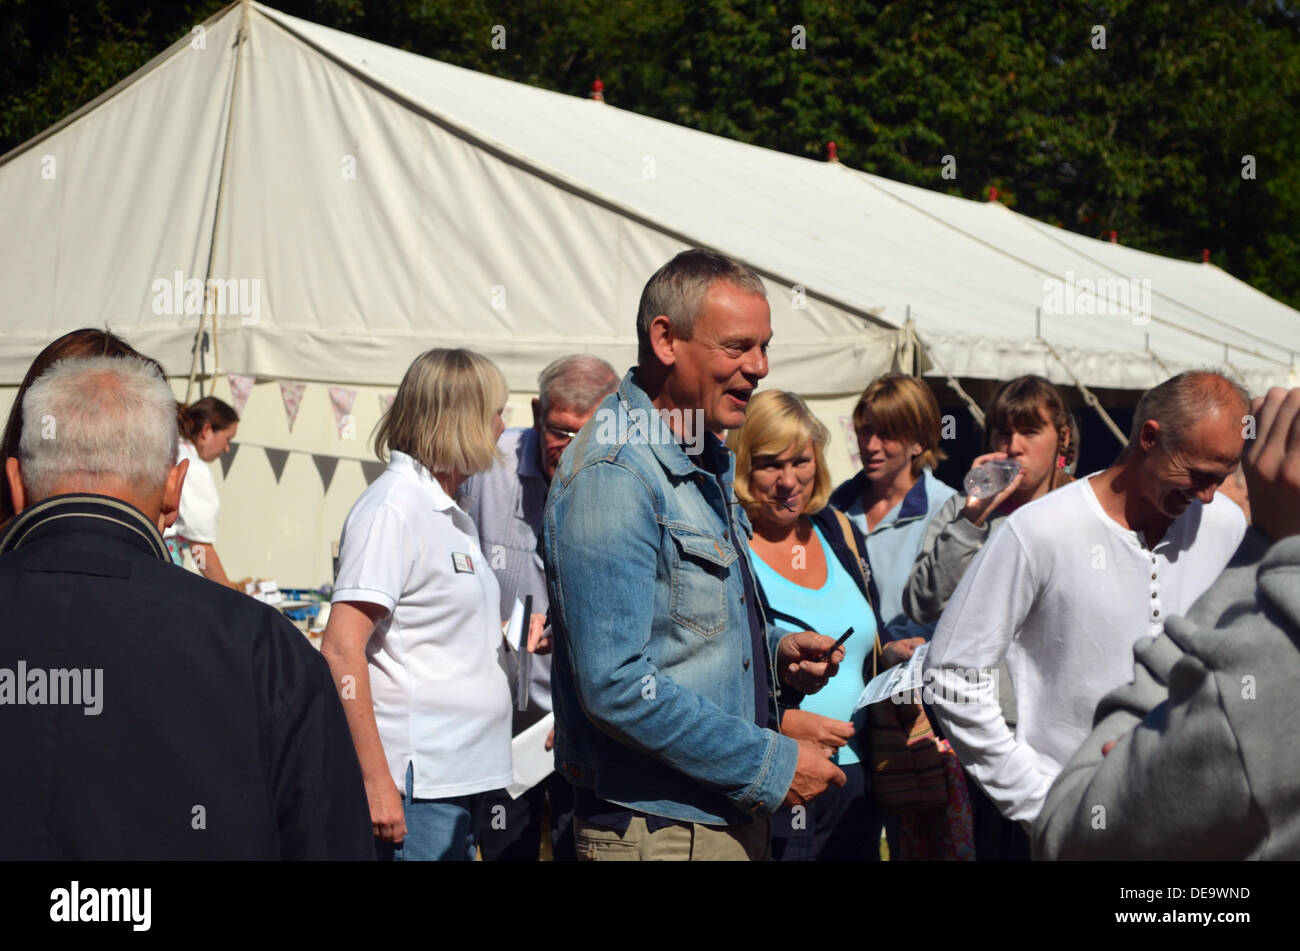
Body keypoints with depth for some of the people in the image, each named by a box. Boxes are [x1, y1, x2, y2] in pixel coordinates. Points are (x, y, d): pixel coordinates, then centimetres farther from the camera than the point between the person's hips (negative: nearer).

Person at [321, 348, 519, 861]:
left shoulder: (451, 515, 17)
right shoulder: (392, 506, -11)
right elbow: (341, 649, -18)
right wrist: (376, 781, -22)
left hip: (463, 780, 9)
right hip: (416, 787, -9)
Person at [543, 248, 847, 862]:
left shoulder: (707, 460, 12)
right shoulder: (612, 476, -19)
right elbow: (616, 685, -26)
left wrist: (774, 651, 4)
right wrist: (772, 765, -19)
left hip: (734, 817, 9)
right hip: (658, 830, -9)